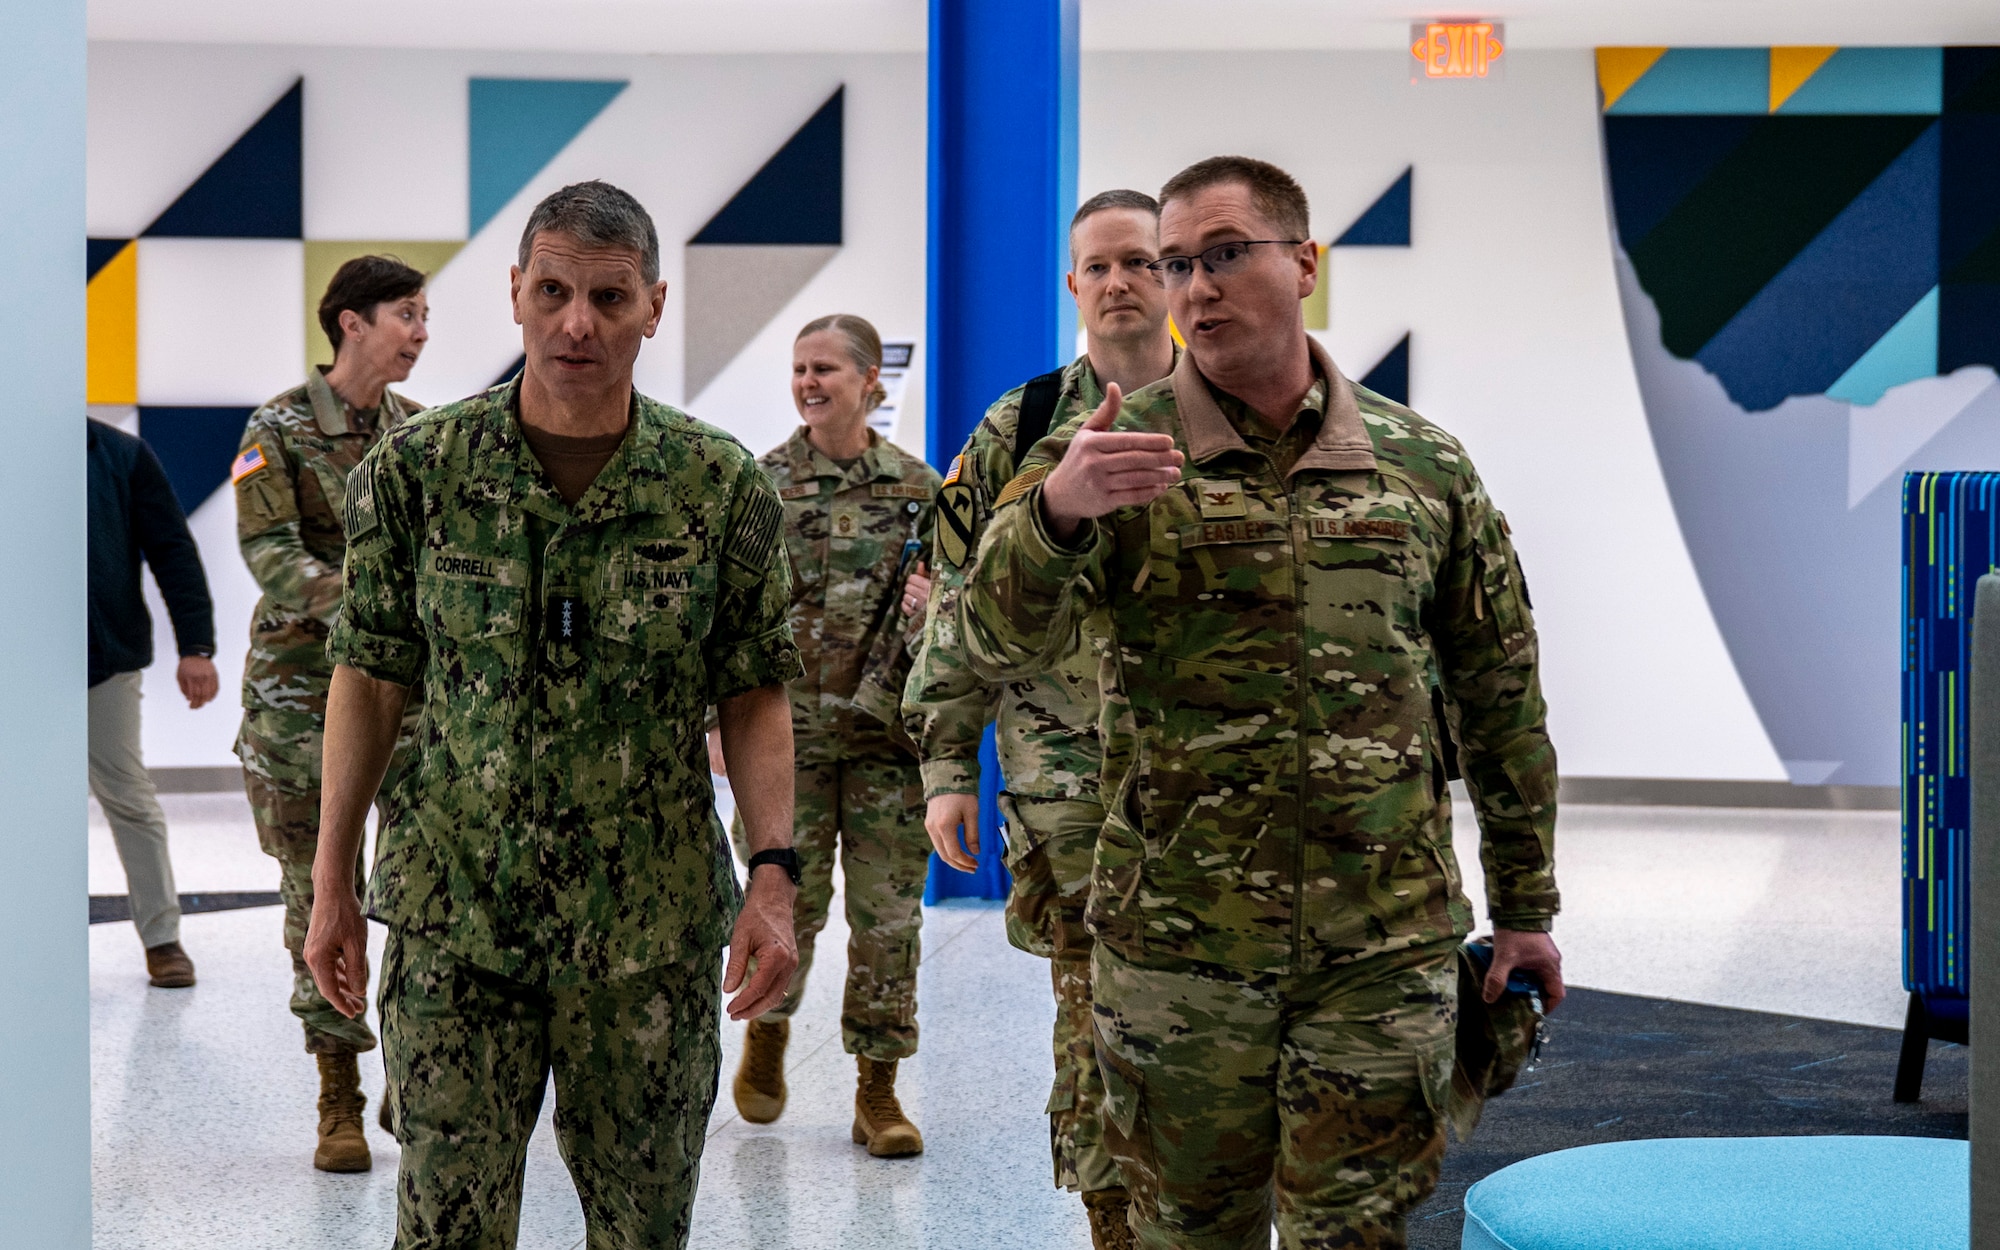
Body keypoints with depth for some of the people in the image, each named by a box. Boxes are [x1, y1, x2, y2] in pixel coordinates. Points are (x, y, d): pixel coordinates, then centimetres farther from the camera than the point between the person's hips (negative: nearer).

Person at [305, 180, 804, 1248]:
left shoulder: (721, 486, -2)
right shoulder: (415, 469, -2)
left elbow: (752, 695, 3)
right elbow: (370, 677, 4)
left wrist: (774, 874, -8)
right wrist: (331, 882, 4)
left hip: (652, 923, 1)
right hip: (452, 914, 0)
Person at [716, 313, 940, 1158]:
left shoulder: (919, 487, 7)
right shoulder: (761, 484, 2)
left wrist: (936, 603, -8)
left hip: (890, 735, 1)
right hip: (789, 731, -1)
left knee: (888, 915, 1)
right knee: (787, 905, 1)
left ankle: (878, 1090, 11)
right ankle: (766, 1031, 30)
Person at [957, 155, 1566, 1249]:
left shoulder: (1426, 467, 5)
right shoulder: (1116, 459, 0)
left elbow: (1500, 696, 12)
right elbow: (996, 645, -13)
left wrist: (1524, 905, 12)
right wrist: (1056, 510, -32)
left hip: (1385, 947, 1)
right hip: (1173, 942, 0)